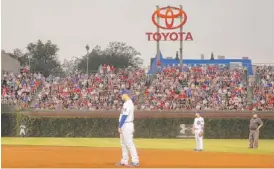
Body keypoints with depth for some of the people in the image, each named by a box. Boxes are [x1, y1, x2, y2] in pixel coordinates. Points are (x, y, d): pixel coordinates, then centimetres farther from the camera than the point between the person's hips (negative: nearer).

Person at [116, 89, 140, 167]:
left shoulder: (128, 103, -16)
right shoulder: (128, 103, 16)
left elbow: (124, 116, -20)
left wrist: (120, 126, -18)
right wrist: (121, 126, 19)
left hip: (127, 125, -11)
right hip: (125, 126, 11)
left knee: (129, 143, -11)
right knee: (123, 143, 13)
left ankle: (135, 161, -12)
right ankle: (124, 161, 18)